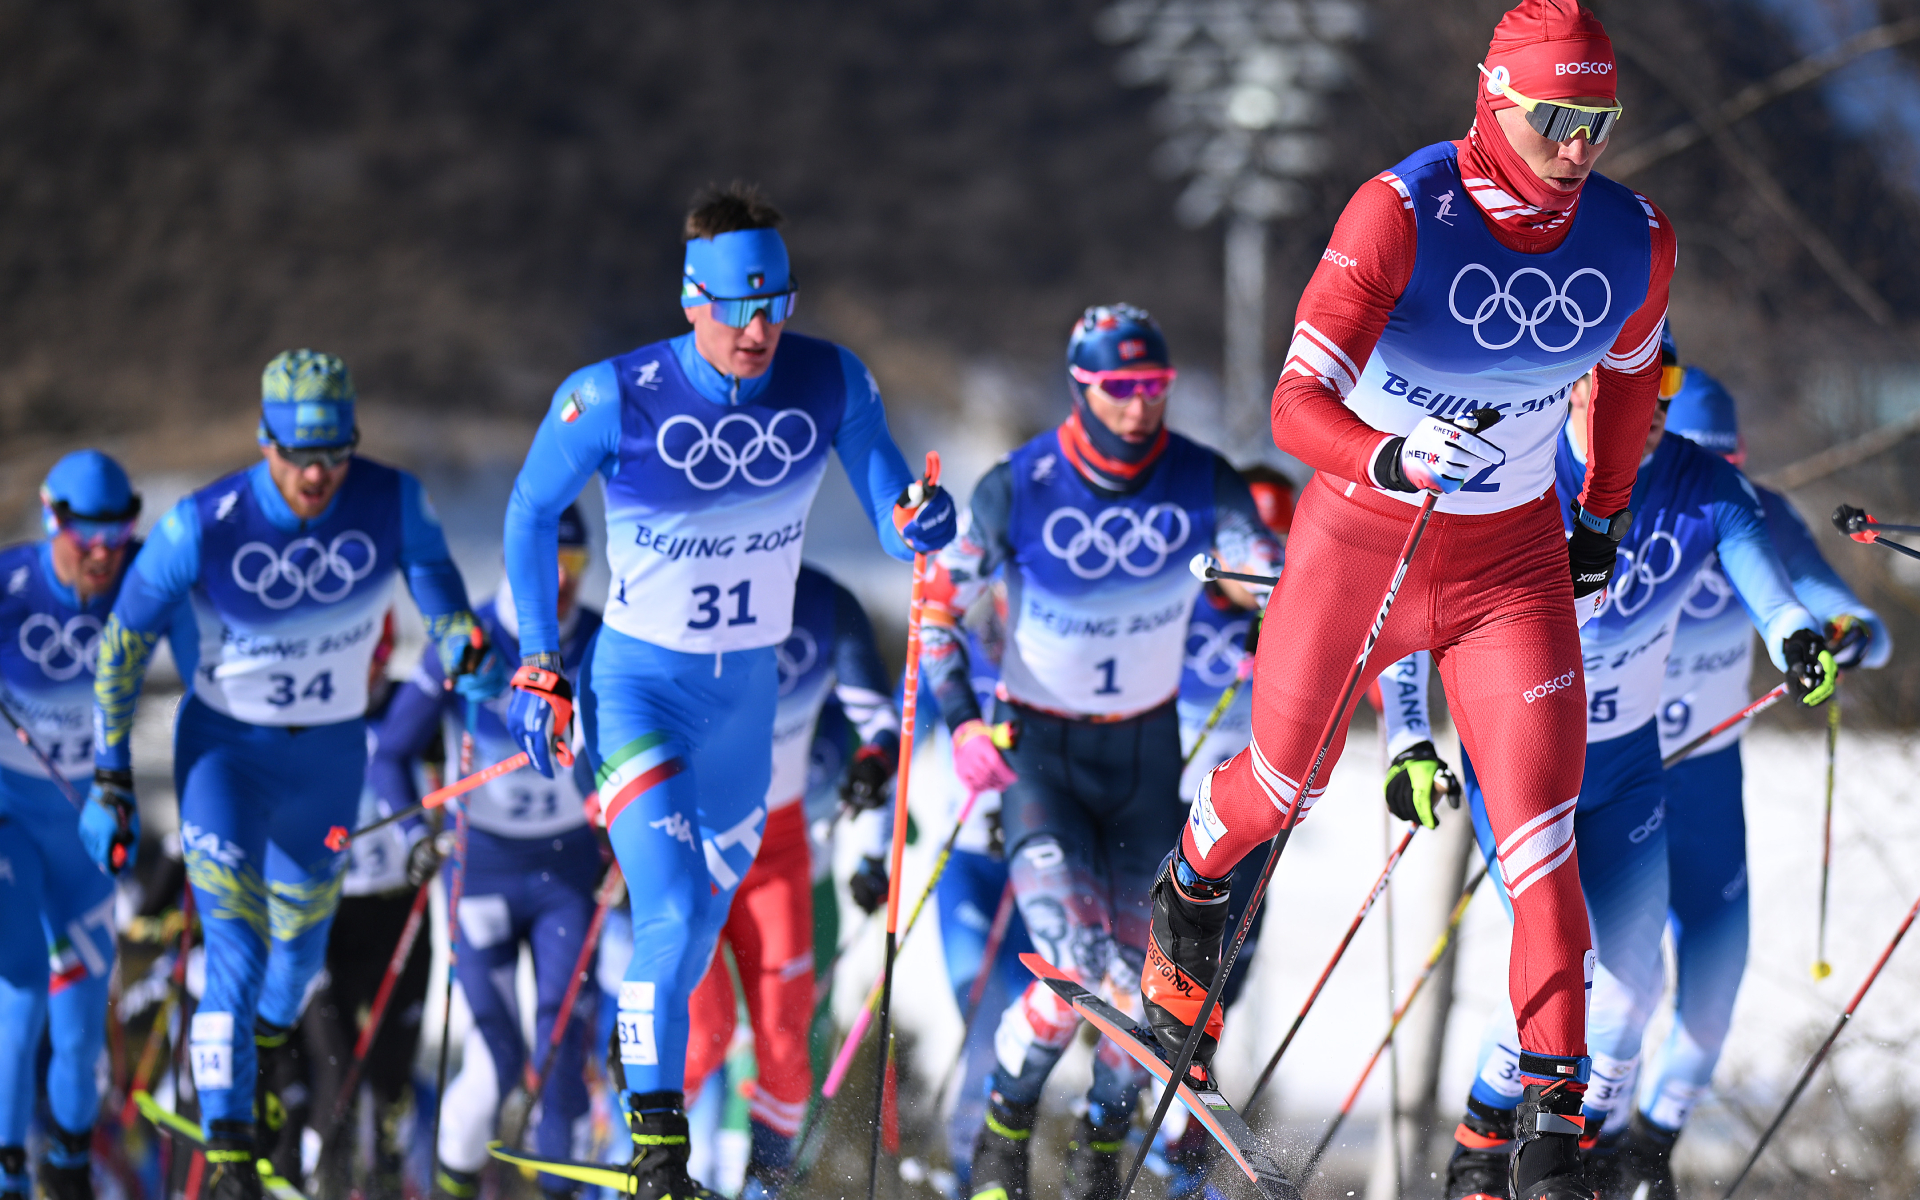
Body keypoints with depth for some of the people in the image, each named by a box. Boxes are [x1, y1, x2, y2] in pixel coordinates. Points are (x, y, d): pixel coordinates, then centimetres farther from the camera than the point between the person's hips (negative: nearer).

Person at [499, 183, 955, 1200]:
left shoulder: (831, 384, -12)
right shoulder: (612, 397, -20)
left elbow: (893, 523, -6)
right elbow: (531, 513, -4)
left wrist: (920, 519, -31)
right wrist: (538, 665, -5)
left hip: (747, 688, 4)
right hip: (637, 683, -4)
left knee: (711, 900, 21)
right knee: (671, 903, -21)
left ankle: (638, 1043, 51)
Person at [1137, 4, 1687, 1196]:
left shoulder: (1633, 243, -12)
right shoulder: (1403, 215, -25)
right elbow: (1296, 403, -30)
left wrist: (1606, 518, 15)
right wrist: (1392, 457, -49)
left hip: (1513, 561, 2)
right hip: (1358, 541, -2)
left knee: (1543, 837, -11)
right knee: (1278, 792, 19)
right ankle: (1191, 893, 56)